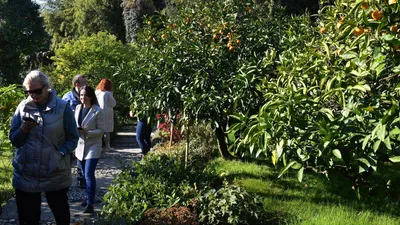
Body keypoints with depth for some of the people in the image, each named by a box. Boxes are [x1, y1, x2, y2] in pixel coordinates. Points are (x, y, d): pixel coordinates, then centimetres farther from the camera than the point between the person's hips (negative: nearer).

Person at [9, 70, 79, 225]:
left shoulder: (63, 107, -3)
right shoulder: (23, 107, 4)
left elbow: (73, 138, 0)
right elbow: (13, 139, 6)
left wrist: (61, 153, -16)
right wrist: (23, 129, -14)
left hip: (55, 174, -2)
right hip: (26, 175, 2)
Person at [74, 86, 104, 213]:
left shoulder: (98, 111, -12)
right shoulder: (78, 108, 5)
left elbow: (101, 130, -11)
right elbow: (75, 125, 15)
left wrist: (87, 132, -24)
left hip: (93, 146, -6)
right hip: (80, 146, 6)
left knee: (89, 175, -12)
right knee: (85, 175, 15)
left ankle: (90, 203, -7)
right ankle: (89, 198, 31)